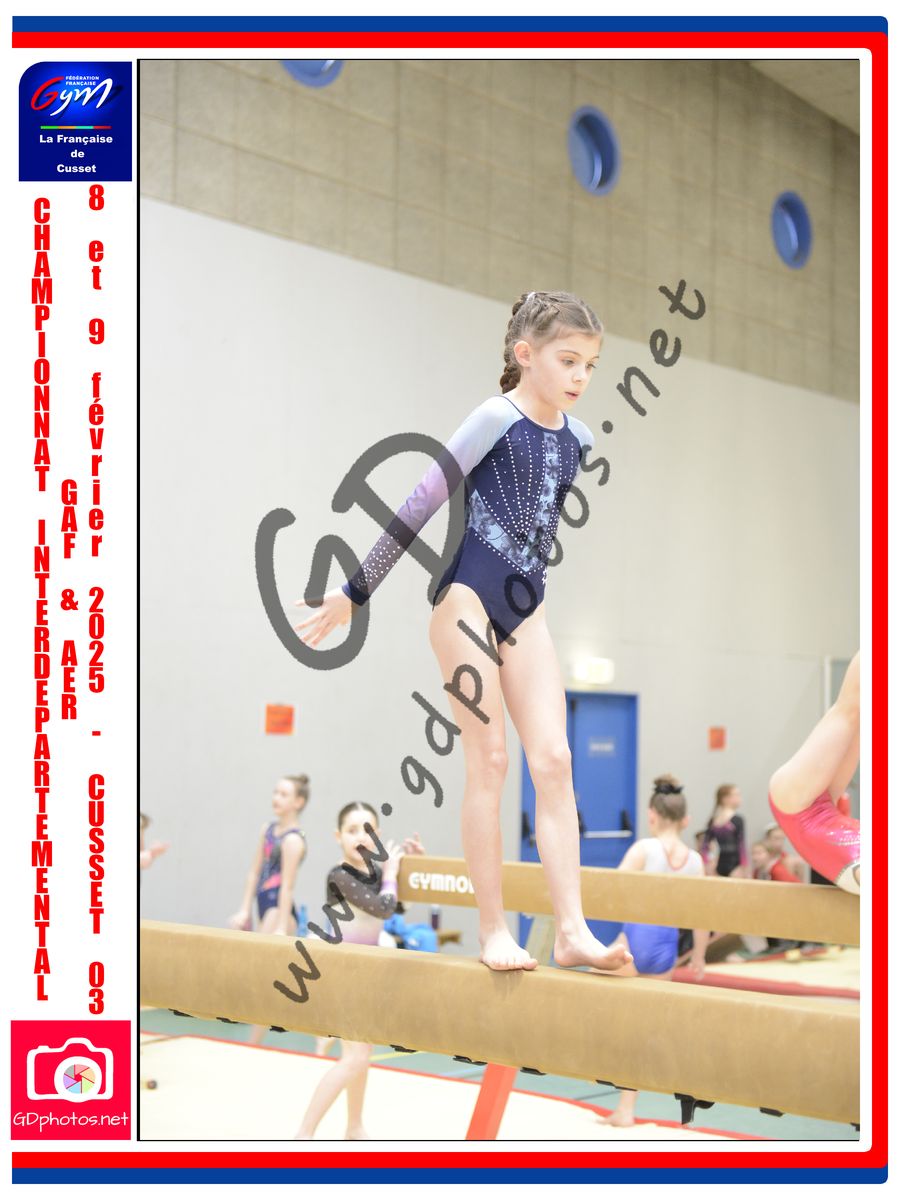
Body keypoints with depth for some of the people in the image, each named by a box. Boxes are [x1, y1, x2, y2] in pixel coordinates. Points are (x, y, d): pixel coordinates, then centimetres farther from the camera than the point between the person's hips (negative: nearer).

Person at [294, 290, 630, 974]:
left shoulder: (577, 438, 8)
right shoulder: (496, 419, -11)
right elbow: (422, 505, -11)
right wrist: (355, 593, -10)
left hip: (526, 608, 6)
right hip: (467, 598, -6)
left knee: (554, 760, -2)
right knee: (489, 761, -3)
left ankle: (572, 930, -3)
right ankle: (494, 932, 4)